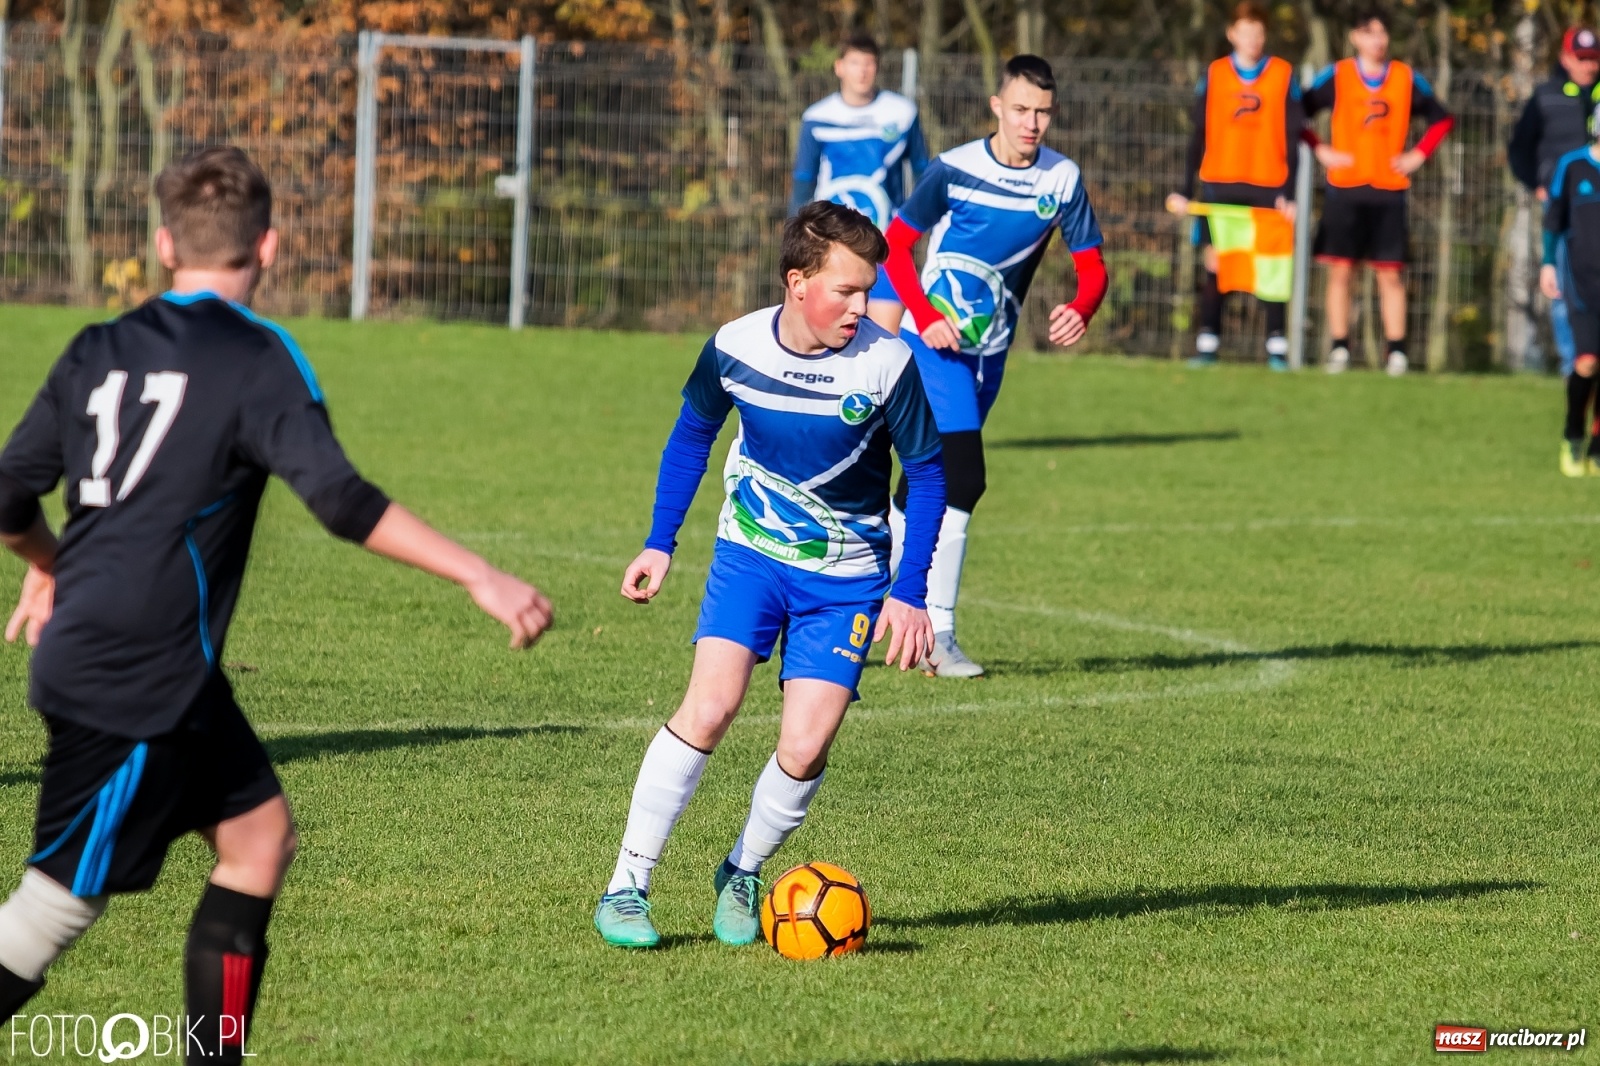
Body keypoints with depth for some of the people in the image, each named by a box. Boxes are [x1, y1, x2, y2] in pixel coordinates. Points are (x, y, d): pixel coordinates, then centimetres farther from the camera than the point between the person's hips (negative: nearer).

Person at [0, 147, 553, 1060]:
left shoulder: (100, 350, 11)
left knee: (260, 834, 15)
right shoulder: (257, 358, -9)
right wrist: (482, 579, -19)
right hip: (141, 679, -8)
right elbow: (340, 500, -19)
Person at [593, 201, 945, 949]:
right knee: (710, 706, -19)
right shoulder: (735, 348, -12)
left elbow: (927, 473, -5)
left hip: (846, 577, 0)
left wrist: (909, 595, -8)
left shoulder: (886, 363, -17)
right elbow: (693, 434, 9)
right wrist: (660, 543, 10)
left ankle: (743, 874, 18)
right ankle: (626, 885, -10)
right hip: (750, 552, 0)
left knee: (806, 746, -11)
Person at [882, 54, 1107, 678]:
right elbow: (895, 244, -5)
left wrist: (1081, 310, -23)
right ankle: (938, 636, -15)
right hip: (937, 339, -5)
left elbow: (1091, 265, -1)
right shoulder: (954, 170, -11)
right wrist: (925, 316, -18)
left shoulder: (1062, 180, -2)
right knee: (964, 478, -18)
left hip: (991, 349, 5)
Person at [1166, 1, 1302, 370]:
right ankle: (1207, 343, 3)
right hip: (1219, 186, 1)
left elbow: (1291, 140, 3)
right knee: (1214, 264, 0)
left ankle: (1277, 346, 0)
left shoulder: (1284, 76, 4)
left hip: (1268, 187, -1)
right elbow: (1198, 137, 9)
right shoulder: (1213, 76, 7)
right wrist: (1186, 191, 5)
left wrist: (1288, 193, -4)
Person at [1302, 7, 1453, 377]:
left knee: (1390, 273, 0)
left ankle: (1396, 352, 1)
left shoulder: (1407, 79, 6)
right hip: (1344, 189, -1)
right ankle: (1339, 350, 3)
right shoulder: (1336, 76, 1)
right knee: (1340, 269, -2)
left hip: (1389, 189, 1)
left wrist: (1419, 155, 4)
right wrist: (1319, 150, -5)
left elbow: (1441, 118, 15)